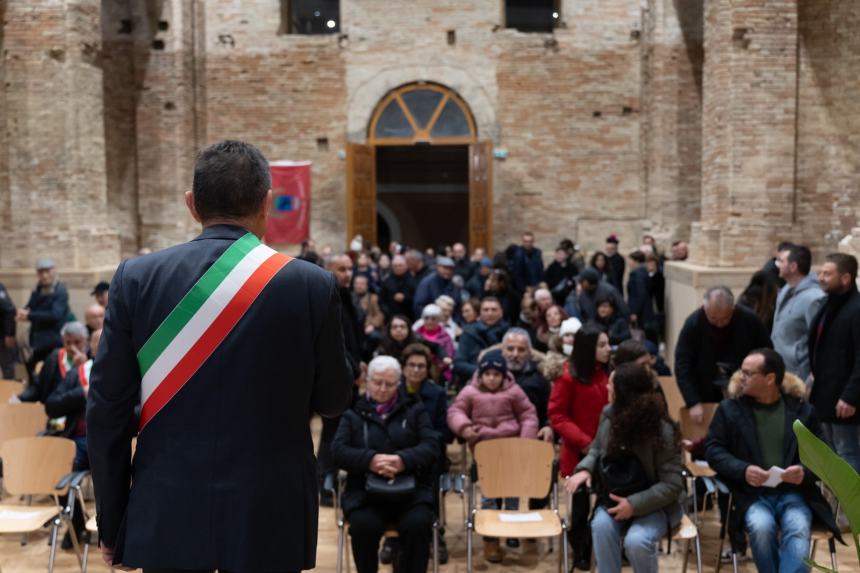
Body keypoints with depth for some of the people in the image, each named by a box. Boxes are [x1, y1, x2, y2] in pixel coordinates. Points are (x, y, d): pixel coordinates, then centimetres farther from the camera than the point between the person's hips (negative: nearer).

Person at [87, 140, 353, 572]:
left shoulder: (136, 278, -5)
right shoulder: (312, 285, -8)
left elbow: (106, 409, -3)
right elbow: (333, 399, 3)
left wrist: (112, 523, 6)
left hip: (167, 516, 1)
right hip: (270, 516, -1)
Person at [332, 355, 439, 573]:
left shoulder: (414, 409, 14)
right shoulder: (353, 413, 13)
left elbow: (432, 446, 1)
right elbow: (338, 451, -1)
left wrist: (403, 460, -21)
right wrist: (370, 460, -21)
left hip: (411, 489, 0)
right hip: (365, 491, 0)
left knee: (418, 524, -30)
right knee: (363, 525, -31)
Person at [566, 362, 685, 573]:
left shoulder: (663, 430, -21)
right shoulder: (609, 414, -4)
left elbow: (672, 484, -20)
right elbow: (597, 449, 13)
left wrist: (635, 504, -28)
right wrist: (585, 469, -9)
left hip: (655, 504, -4)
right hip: (616, 497, 4)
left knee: (636, 541, -33)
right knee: (601, 526, -31)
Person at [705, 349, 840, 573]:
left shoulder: (802, 409, 7)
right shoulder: (730, 407, 6)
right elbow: (713, 449, 3)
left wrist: (806, 472, -12)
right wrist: (743, 470, -15)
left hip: (793, 492, 1)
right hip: (751, 492, 0)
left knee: (798, 529, -31)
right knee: (761, 527, -32)